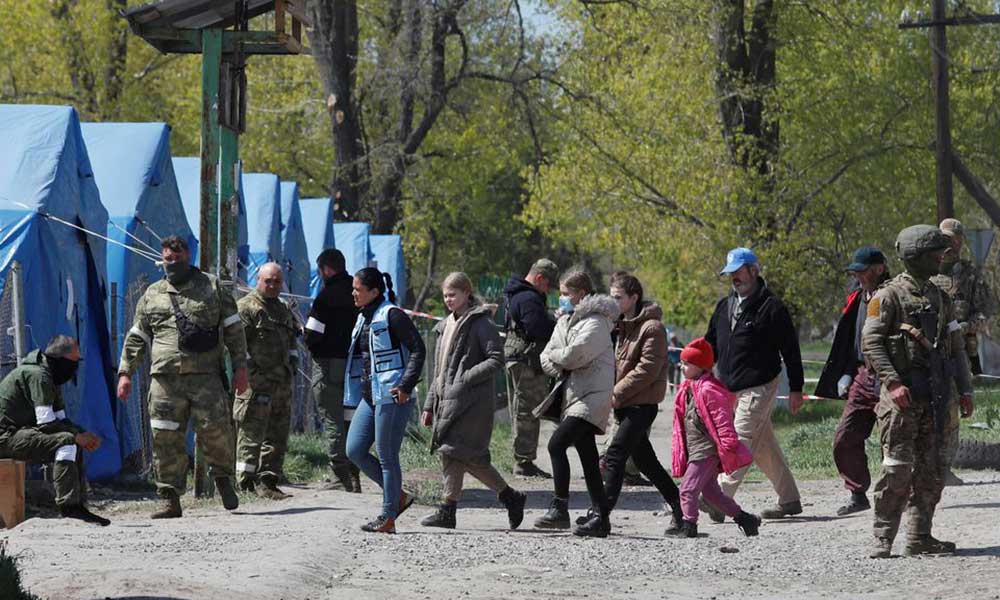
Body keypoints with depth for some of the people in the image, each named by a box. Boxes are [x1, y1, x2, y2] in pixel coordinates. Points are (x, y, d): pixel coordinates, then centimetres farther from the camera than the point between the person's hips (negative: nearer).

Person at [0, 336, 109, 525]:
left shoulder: (50, 377, 17)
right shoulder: (38, 375, -16)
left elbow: (61, 420, 18)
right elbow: (46, 423, -22)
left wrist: (85, 434, 0)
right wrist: (78, 435, -13)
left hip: (17, 433, 11)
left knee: (75, 444, 11)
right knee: (66, 443, -24)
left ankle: (79, 506, 6)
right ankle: (68, 506, -24)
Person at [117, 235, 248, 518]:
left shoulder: (212, 287, 11)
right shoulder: (152, 295, 17)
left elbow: (234, 330, 10)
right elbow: (136, 338, 21)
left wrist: (240, 368, 2)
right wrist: (125, 372, 11)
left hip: (206, 375, -2)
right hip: (165, 378, 2)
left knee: (214, 429, -12)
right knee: (166, 439, -4)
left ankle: (223, 478, 14)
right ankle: (170, 499, 0)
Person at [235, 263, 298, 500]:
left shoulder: (284, 310, 21)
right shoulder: (246, 307, -5)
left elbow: (292, 342, 32)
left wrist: (292, 363, 14)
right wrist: (251, 372, -16)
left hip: (282, 383, 8)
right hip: (256, 383, -8)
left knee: (278, 436, 9)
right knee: (252, 435, -9)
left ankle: (268, 482, 14)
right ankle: (247, 483, -9)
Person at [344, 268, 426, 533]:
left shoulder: (392, 316, -10)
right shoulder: (363, 318, 16)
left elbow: (418, 349, -15)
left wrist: (406, 385, -21)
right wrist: (356, 392, 20)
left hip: (391, 395, -9)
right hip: (369, 396, 9)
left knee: (387, 456, -4)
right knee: (354, 451, 5)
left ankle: (388, 517, 3)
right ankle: (398, 496, 16)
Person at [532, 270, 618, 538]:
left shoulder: (595, 324, -11)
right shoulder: (565, 321, 17)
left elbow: (573, 355, -23)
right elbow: (546, 358, 13)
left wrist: (554, 355, -3)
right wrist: (561, 368, -7)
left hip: (590, 397, -9)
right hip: (572, 393, 9)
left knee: (557, 444, -19)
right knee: (588, 458, 9)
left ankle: (559, 509, -18)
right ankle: (601, 518, 11)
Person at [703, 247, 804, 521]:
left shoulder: (771, 306, -8)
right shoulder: (724, 306, 14)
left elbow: (790, 349, -7)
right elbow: (711, 344, 20)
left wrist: (796, 389, -9)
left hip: (758, 388, -8)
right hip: (731, 389, 8)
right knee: (765, 447, 12)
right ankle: (789, 501, 21)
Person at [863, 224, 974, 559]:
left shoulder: (940, 298, 15)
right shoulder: (889, 296, -6)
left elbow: (956, 347, 19)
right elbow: (870, 343, -11)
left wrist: (965, 390, 11)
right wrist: (892, 382, -20)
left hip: (935, 395, 7)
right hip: (902, 394, -7)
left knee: (932, 469, 6)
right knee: (897, 469, -10)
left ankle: (920, 537, 12)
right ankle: (883, 540, -6)